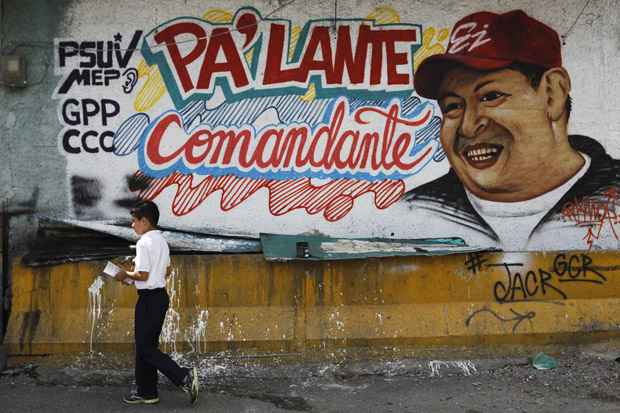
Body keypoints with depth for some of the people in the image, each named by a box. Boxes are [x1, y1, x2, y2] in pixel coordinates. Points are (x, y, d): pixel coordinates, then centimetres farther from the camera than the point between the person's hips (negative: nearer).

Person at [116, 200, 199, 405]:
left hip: (149, 298, -9)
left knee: (145, 347, -3)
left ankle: (184, 377, -11)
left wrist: (126, 274, -2)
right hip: (160, 295, 10)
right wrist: (133, 277, 18)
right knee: (147, 344, 14)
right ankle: (146, 392, 20)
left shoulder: (144, 242, -16)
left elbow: (143, 275, -20)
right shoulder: (162, 240, 13)